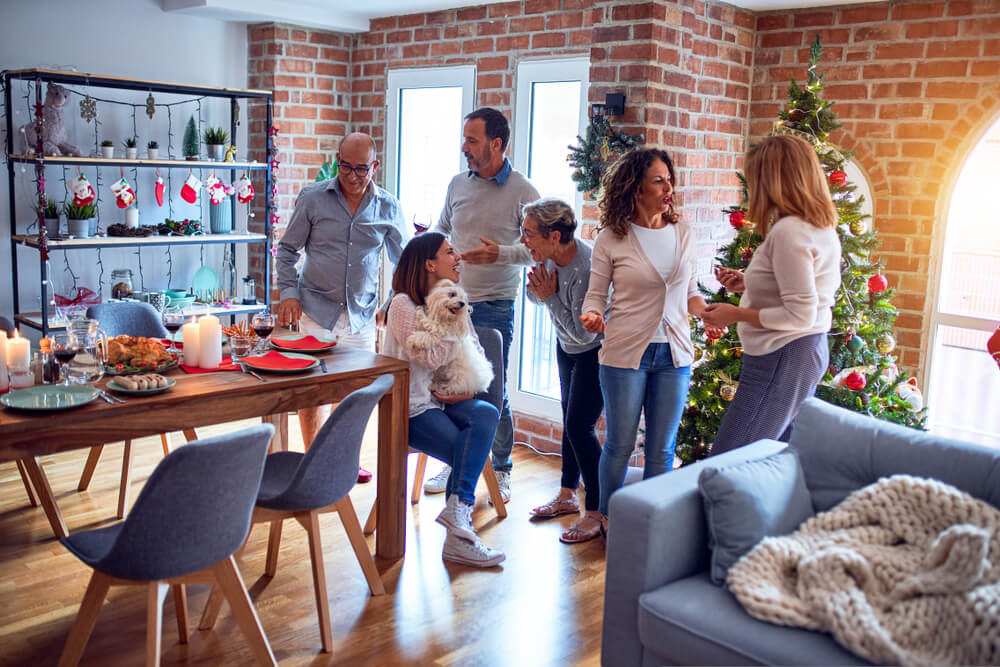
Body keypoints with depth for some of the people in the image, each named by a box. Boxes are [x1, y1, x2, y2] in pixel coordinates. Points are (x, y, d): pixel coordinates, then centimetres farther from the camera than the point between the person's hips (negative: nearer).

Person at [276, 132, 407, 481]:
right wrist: (288, 292, -5)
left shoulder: (388, 207, 3)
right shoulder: (313, 198, -1)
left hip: (361, 313, 2)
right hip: (316, 308, -1)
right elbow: (287, 248, 6)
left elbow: (404, 259, 12)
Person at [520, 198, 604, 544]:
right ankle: (567, 496, 33)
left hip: (595, 350, -8)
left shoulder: (585, 269, -36)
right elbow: (534, 294, 6)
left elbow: (584, 333, -30)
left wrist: (550, 297, -28)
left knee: (579, 425, -10)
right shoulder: (549, 255, -13)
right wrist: (537, 289, -17)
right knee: (569, 419, 17)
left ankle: (595, 513, 3)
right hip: (567, 346, 9)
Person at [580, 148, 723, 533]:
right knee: (620, 444, 7)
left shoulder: (683, 234, 7)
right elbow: (596, 293, 0)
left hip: (674, 355, 3)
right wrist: (592, 315, -21)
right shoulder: (611, 239, -5)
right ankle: (608, 520, 27)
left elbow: (689, 292, 15)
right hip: (625, 353, -3)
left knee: (662, 448, 11)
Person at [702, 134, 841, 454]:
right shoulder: (822, 227, 10)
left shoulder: (788, 231, -20)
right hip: (809, 351, 10)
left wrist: (736, 314, -14)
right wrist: (749, 284, 14)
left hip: (780, 359, -10)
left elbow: (800, 315, -23)